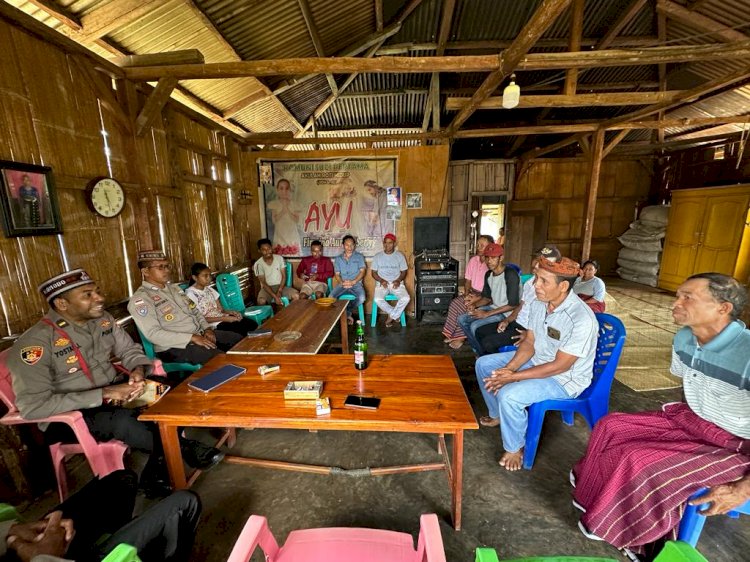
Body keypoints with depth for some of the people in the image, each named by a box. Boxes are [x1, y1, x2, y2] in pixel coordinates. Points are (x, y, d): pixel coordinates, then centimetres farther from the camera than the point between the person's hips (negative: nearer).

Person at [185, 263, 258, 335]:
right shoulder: (190, 294, -8)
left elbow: (221, 309, 12)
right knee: (243, 331, -24)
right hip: (213, 325, -7)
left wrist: (231, 312, -10)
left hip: (224, 317, 7)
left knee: (253, 324, -13)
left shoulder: (209, 289, 14)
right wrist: (223, 318, -19)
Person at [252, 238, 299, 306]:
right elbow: (263, 283, -12)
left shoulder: (279, 258, -3)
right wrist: (275, 296, -24)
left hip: (280, 286, 2)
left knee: (296, 295, -24)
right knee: (261, 301, -34)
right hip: (267, 288, -2)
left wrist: (279, 291, -17)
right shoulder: (258, 264, -9)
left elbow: (284, 276, -2)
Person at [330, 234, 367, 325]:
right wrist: (342, 283, -15)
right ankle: (347, 314, -4)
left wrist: (353, 281, -18)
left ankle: (347, 312, -3)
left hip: (356, 283, -2)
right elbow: (337, 274, 7)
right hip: (342, 284, 2)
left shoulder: (359, 256, 7)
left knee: (361, 298, -33)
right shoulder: (338, 258, 13)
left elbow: (362, 271, -2)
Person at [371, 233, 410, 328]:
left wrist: (398, 280, -14)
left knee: (406, 298, -28)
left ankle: (391, 317, -6)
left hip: (396, 283, 0)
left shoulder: (399, 256, 3)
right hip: (382, 283, 0)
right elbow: (374, 273, 5)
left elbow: (404, 271, 6)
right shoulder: (377, 256, 3)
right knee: (377, 299, -30)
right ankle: (395, 314, -6)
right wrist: (381, 280, -14)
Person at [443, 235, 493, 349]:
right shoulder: (473, 260, 5)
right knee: (454, 303, -18)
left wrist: (477, 298, -22)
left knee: (463, 307, -25)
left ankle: (460, 337, -8)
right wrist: (467, 293, -6)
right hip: (472, 292, 6)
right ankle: (453, 334, -7)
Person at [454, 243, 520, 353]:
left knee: (475, 326, -24)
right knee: (462, 319, 0)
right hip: (493, 308, 9)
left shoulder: (510, 274, -21)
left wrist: (487, 314, -23)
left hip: (507, 313, -9)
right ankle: (477, 350, 9)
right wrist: (474, 305, -5)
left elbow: (513, 304, -23)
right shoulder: (488, 275, 6)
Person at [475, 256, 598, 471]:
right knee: (484, 364, 5)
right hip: (537, 360, 8)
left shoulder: (582, 319, -31)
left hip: (565, 379, -8)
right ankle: (497, 415, 28)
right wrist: (509, 368, -17)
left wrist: (514, 377, -26)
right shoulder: (538, 304, -9)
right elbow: (529, 343, -2)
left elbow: (560, 366, -27)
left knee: (509, 395, -27)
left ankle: (515, 448, 3)